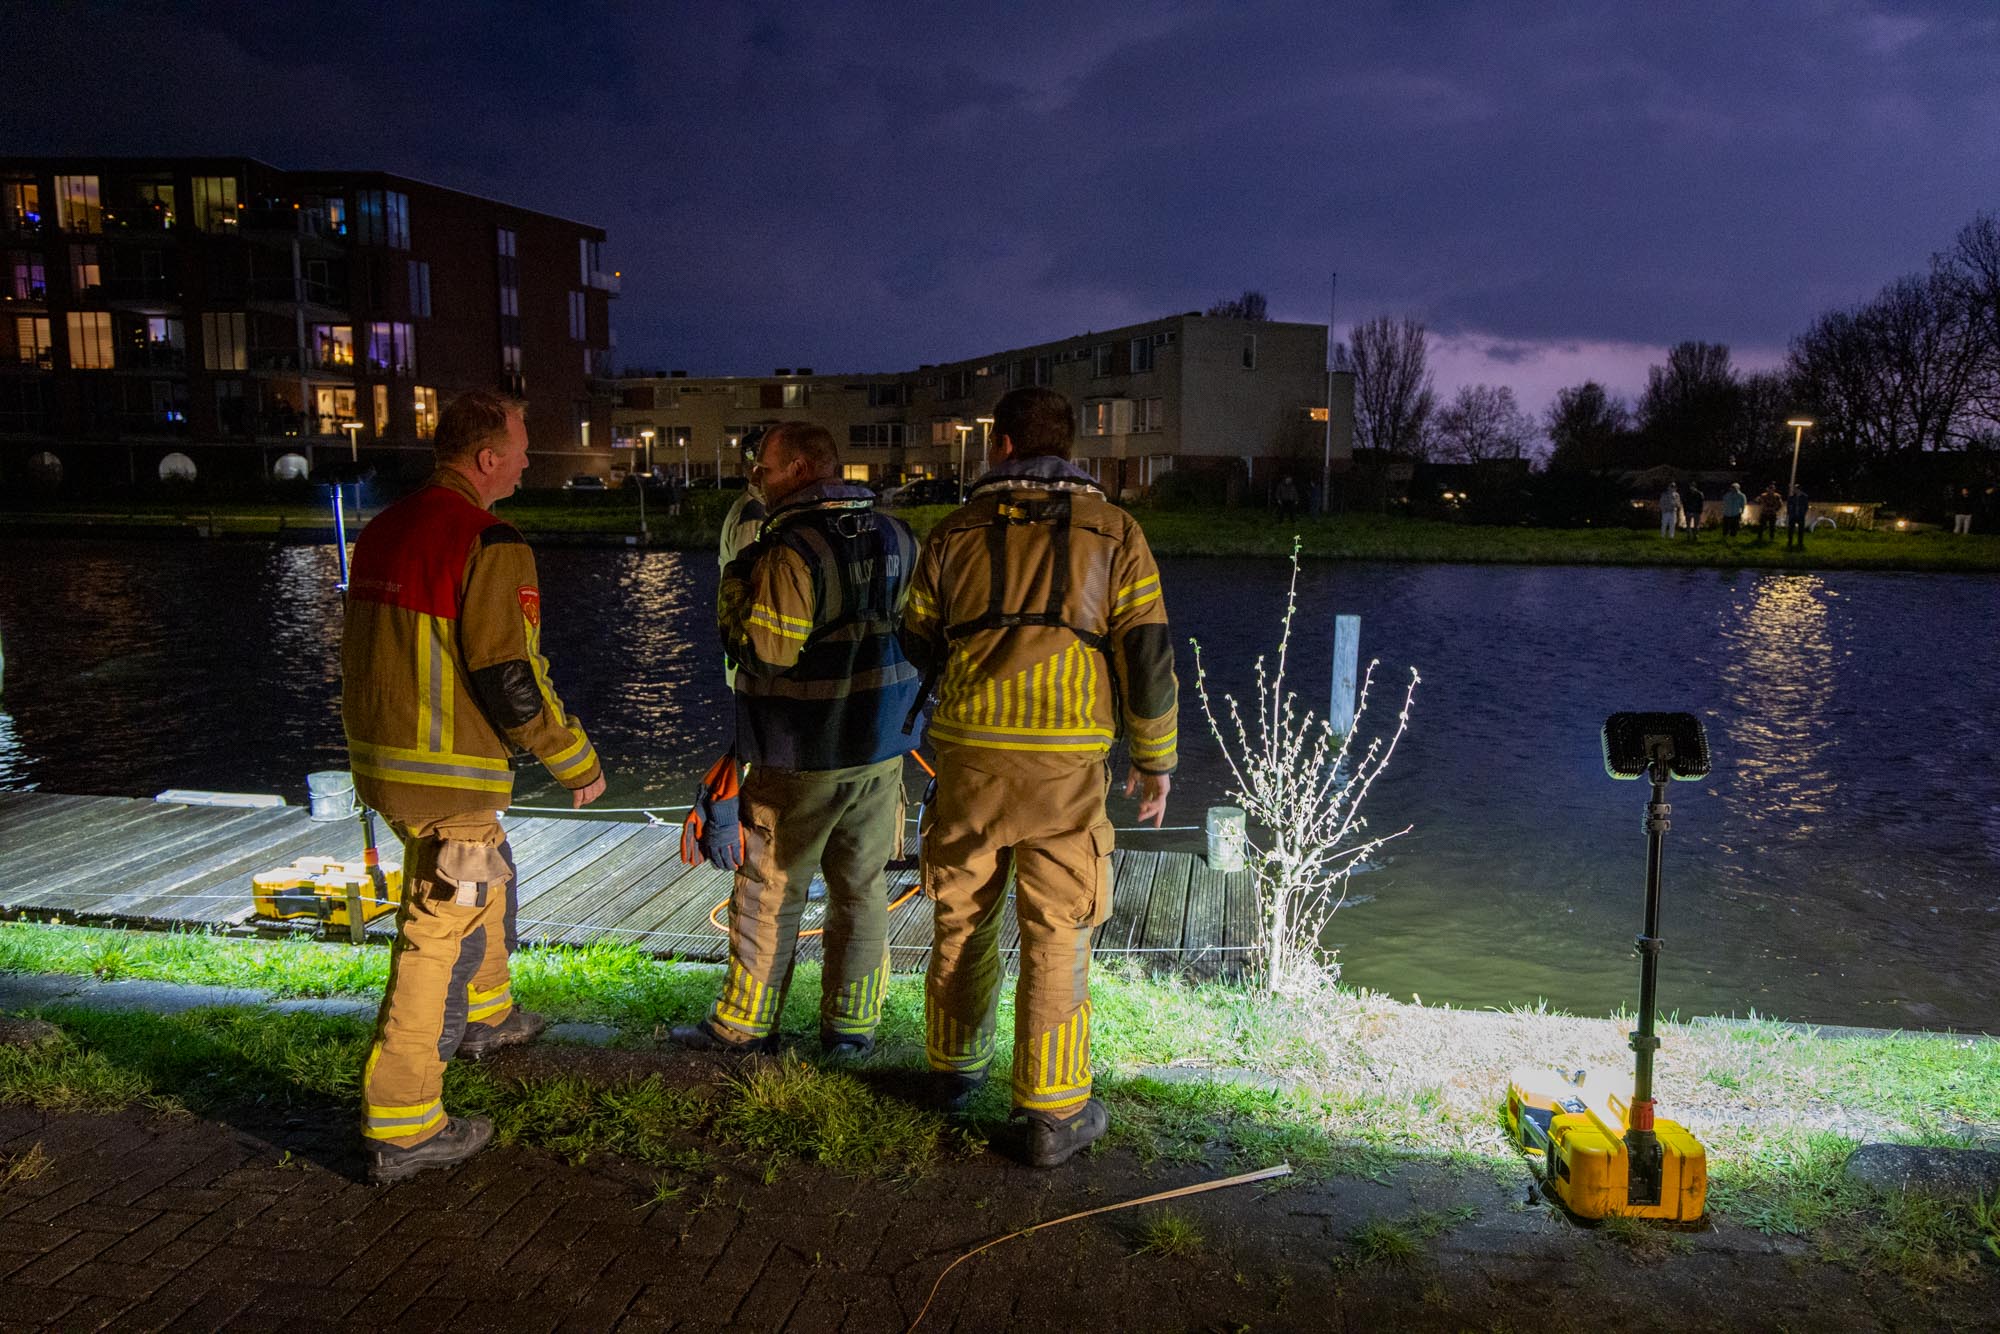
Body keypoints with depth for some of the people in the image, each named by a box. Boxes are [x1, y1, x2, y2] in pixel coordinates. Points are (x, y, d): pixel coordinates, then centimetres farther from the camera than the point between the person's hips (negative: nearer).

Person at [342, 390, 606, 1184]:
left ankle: (483, 1015, 49)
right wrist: (580, 765, -8)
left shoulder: (382, 530, 9)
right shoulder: (490, 546, -19)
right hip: (449, 776, -9)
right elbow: (510, 680, -20)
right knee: (437, 937, 0)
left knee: (488, 880, 29)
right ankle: (401, 1131, 8)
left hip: (377, 758, 9)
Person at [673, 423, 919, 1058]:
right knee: (863, 887, 13)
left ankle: (745, 1023, 21)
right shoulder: (898, 538, 6)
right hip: (883, 746, 7)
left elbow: (765, 656, -20)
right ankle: (852, 1025, 21)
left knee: (769, 891, 8)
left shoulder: (791, 551, -19)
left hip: (802, 756, -6)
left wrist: (733, 595, -5)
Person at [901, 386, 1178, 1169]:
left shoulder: (954, 532, 6)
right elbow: (1147, 655, -3)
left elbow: (919, 645, 15)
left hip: (968, 753, 2)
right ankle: (1052, 1114, 11)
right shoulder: (1113, 533, 1)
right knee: (1056, 937, 6)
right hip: (1066, 762, -2)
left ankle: (956, 1070, 35)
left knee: (961, 920, 18)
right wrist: (1155, 758, 7)